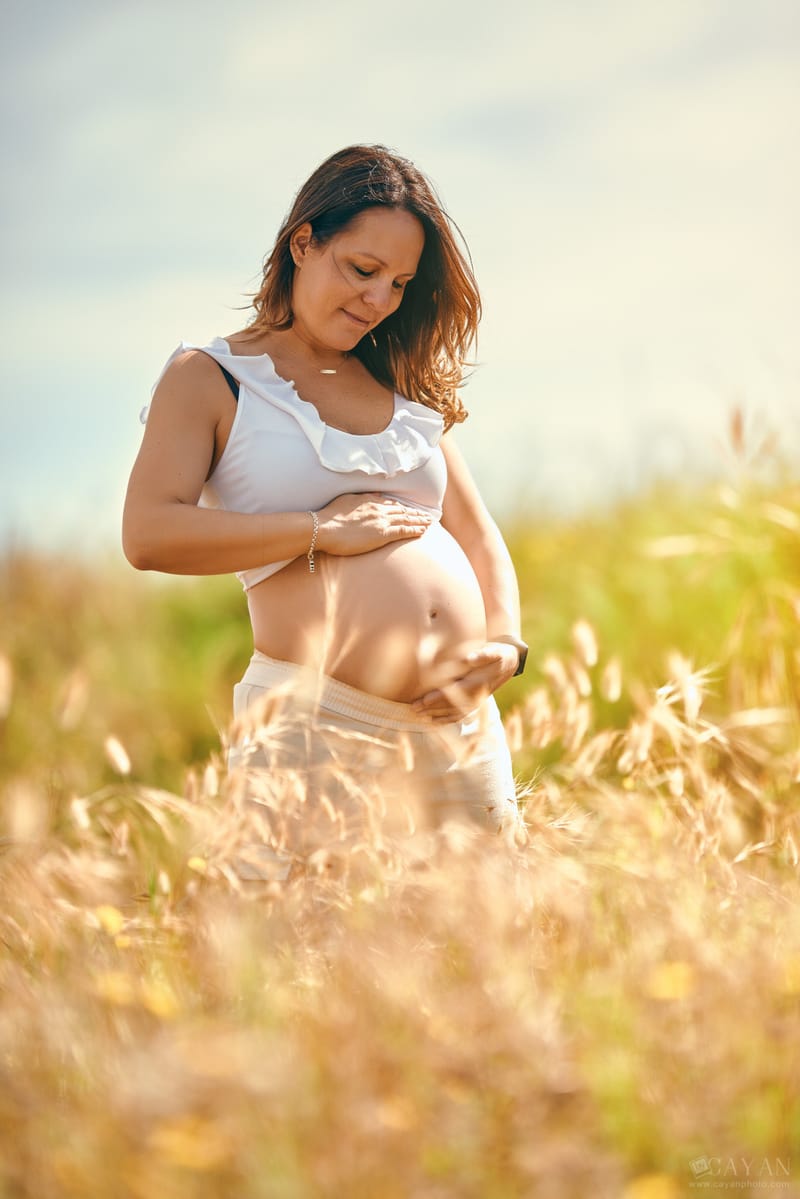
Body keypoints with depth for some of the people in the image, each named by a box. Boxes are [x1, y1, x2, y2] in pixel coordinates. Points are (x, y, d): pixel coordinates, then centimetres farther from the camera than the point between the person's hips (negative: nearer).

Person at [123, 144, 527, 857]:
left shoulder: (403, 390, 20)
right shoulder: (211, 378, 4)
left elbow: (478, 534, 22)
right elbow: (149, 534, -11)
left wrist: (507, 644, 2)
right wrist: (324, 530, -12)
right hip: (320, 722, -6)